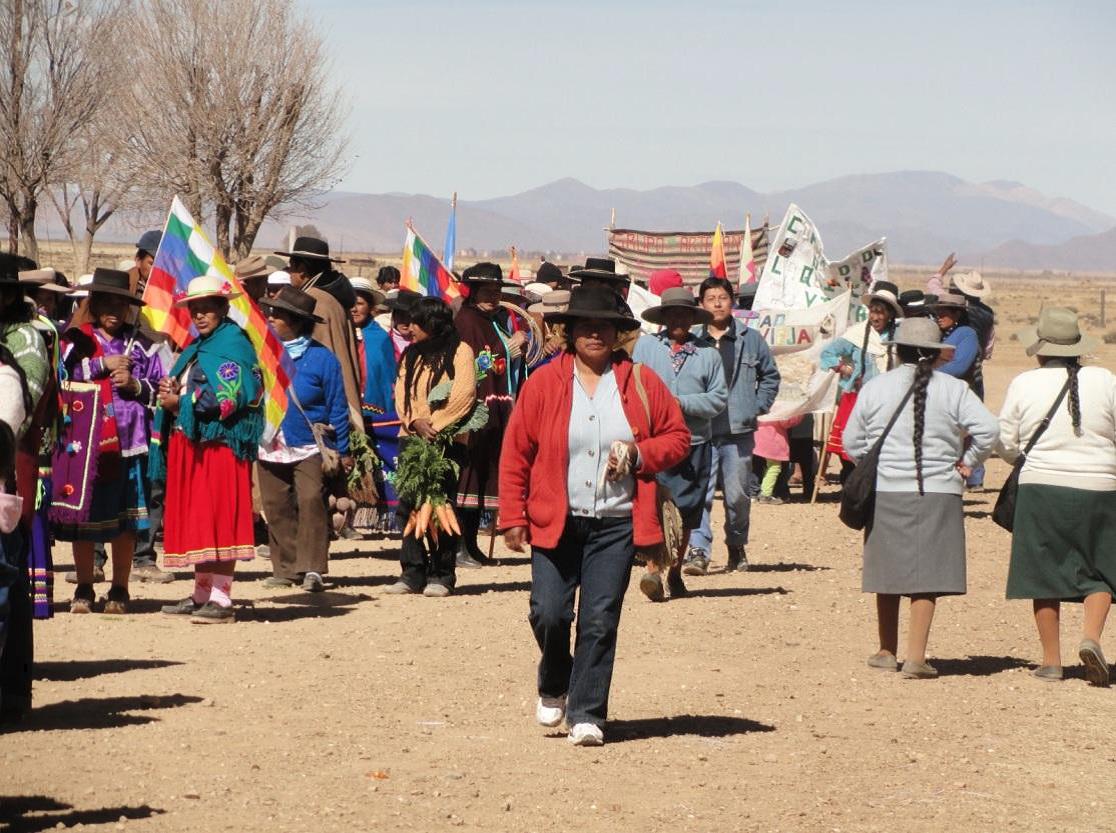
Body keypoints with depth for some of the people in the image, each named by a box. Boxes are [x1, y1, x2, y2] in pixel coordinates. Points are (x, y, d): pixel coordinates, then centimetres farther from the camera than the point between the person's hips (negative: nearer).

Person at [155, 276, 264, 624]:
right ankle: (202, 594, 16)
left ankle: (221, 599, -11)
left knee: (218, 519, -10)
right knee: (195, 520, 10)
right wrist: (170, 392, 2)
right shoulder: (197, 348, 20)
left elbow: (228, 398, -17)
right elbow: (181, 388, 25)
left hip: (219, 442, -9)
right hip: (189, 443, 9)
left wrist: (181, 402, -12)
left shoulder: (233, 344, -8)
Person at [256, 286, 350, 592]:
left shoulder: (321, 358, -4)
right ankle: (286, 568, 17)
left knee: (311, 501, -16)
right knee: (277, 509, 7)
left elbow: (337, 407, -1)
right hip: (270, 448, 4)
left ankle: (312, 568, -12)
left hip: (309, 448, -4)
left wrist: (342, 451, -2)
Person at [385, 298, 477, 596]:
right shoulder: (411, 355, 18)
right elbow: (401, 395, 9)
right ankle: (413, 574, 4)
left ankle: (442, 575, -1)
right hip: (412, 438, 6)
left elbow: (463, 396, -11)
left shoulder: (460, 352, -1)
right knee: (410, 507, 1)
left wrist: (434, 426, -14)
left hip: (447, 440, -6)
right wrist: (416, 422, -9)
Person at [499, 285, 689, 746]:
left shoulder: (641, 384, 4)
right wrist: (512, 518, -2)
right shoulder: (543, 383, 0)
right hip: (554, 522, 0)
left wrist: (639, 453, -10)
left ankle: (586, 713, 7)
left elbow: (678, 438, 10)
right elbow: (515, 454, 2)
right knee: (548, 613, -6)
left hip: (617, 523, 0)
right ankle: (554, 687, 24)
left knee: (600, 621, -3)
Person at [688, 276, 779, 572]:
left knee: (738, 495, 6)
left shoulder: (751, 339, 7)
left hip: (739, 431, 1)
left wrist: (757, 408, 8)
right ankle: (698, 550, -11)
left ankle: (737, 546, 24)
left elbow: (770, 376, 16)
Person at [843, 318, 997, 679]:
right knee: (926, 578, 0)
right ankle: (916, 657, -7)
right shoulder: (953, 390, -2)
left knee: (889, 573, 13)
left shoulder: (874, 388, 1)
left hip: (885, 493, 1)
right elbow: (988, 429, -10)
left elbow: (851, 441, 7)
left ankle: (887, 651, 24)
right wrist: (967, 461, 4)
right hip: (938, 494, -1)